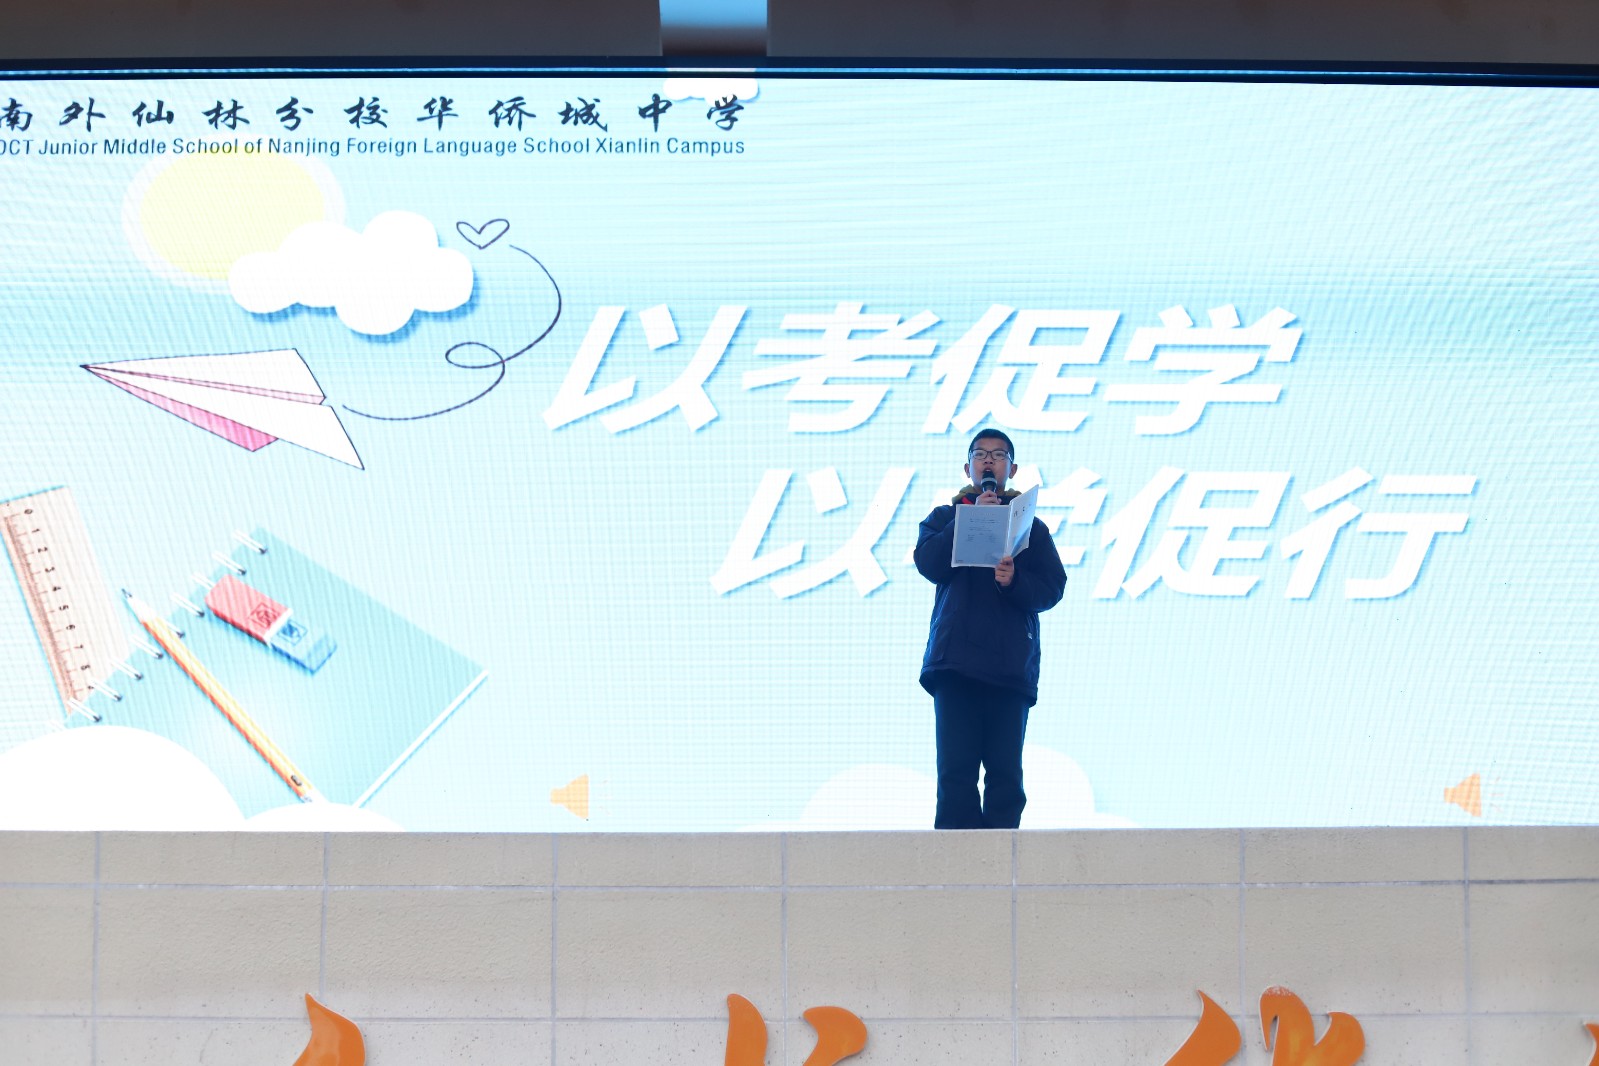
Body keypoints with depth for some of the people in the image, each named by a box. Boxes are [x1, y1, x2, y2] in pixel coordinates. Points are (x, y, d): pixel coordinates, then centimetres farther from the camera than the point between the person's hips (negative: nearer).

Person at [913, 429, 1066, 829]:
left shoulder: (1032, 527, 19)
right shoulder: (944, 517, 20)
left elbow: (1052, 588, 6)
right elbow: (929, 563, -1)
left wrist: (1015, 580, -14)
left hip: (1011, 665, 1)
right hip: (956, 661, -1)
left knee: (1005, 773, -4)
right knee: (955, 770, -7)